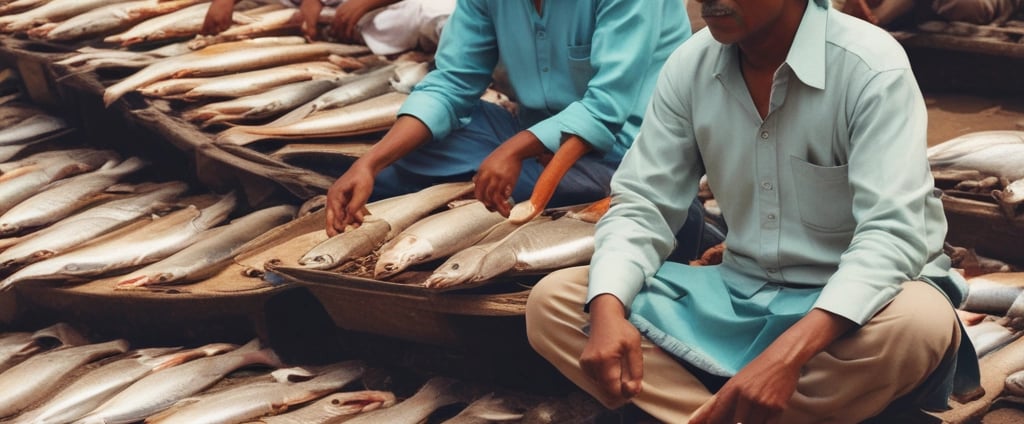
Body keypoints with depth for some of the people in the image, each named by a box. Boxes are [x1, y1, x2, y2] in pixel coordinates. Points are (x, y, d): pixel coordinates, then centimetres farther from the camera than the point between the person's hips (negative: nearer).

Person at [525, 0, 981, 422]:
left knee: (919, 325, -40)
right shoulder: (689, 66, -2)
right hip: (739, 296, 4)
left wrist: (788, 354, -42)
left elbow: (892, 234, -27)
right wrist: (608, 311, -24)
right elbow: (640, 207, -2)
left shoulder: (871, 66, -18)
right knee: (551, 303, -12)